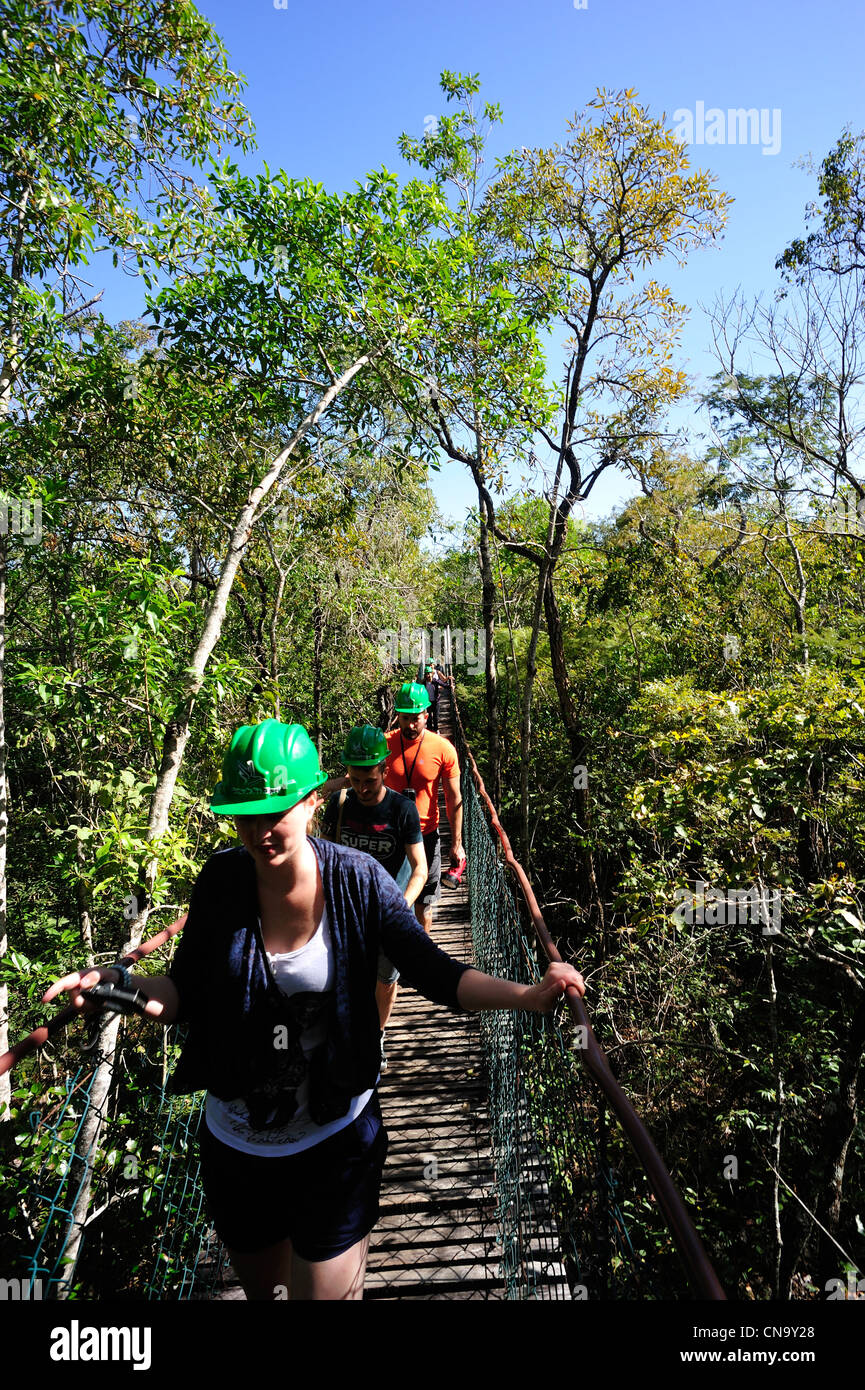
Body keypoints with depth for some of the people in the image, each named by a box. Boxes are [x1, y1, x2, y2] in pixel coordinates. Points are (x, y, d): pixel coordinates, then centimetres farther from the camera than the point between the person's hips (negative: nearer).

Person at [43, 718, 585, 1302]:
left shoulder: (357, 880, -21)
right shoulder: (222, 880, -15)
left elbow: (435, 973, -19)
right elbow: (186, 992, -6)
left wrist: (528, 994, -31)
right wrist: (123, 983, -24)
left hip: (336, 1143, -3)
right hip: (236, 1145, 3)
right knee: (263, 1287, 29)